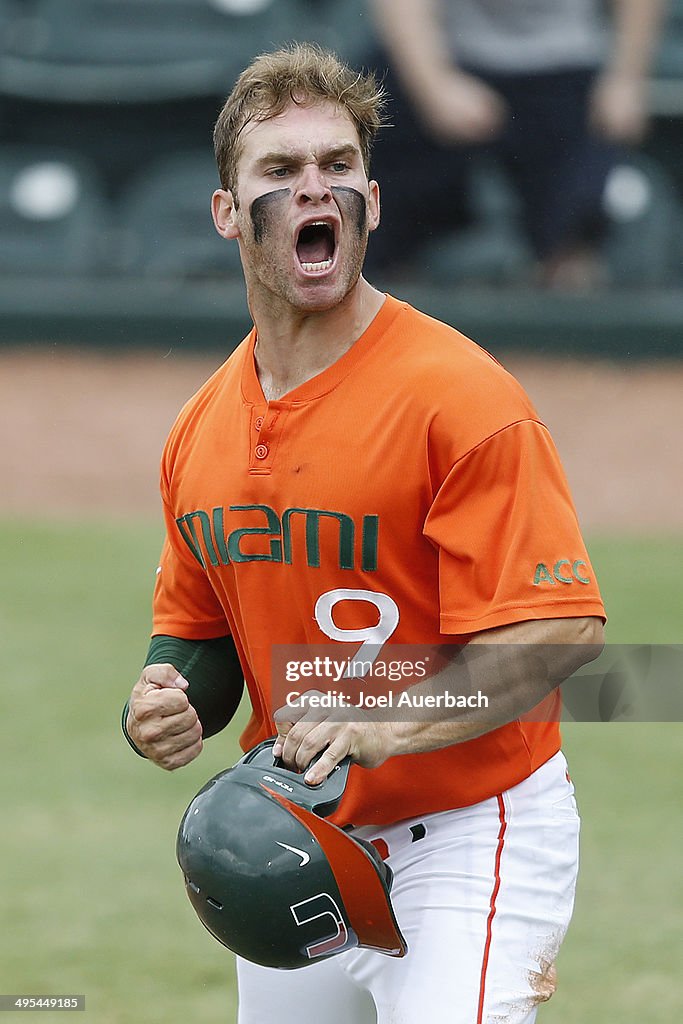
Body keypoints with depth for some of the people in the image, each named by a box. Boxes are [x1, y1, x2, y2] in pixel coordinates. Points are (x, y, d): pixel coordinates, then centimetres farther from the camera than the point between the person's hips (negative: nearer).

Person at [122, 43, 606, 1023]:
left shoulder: (459, 396, -15)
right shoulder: (202, 429, 5)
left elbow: (564, 628, -20)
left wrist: (391, 725, -31)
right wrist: (167, 703, -5)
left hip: (466, 837, -6)